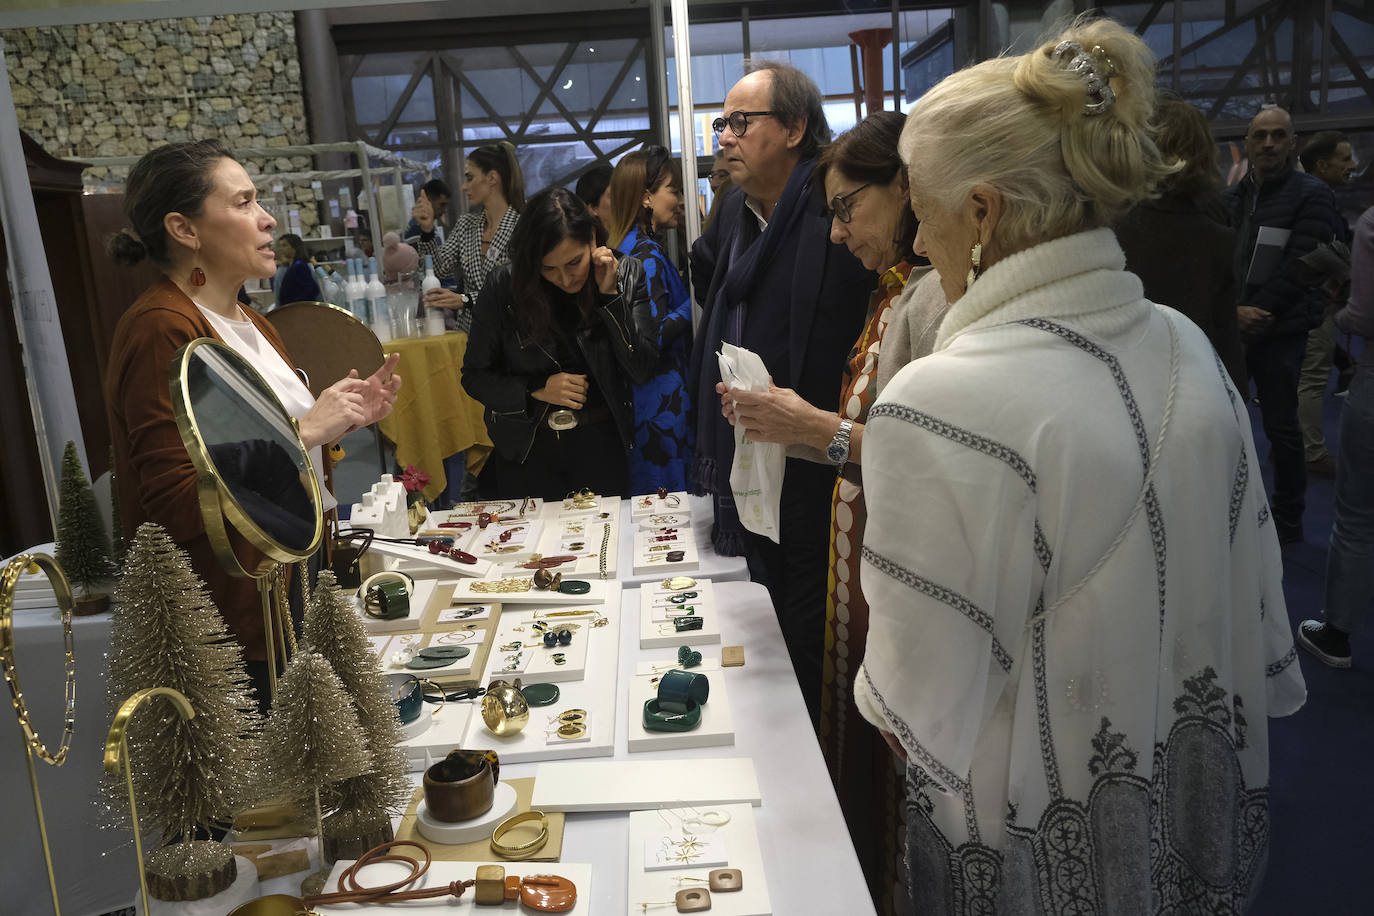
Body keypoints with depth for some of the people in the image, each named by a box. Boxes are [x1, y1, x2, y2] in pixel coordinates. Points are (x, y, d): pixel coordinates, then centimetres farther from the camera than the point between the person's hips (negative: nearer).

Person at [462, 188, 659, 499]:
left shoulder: (627, 274, -8)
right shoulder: (504, 286, -11)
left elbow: (642, 372, -13)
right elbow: (474, 376, -4)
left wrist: (610, 295, -19)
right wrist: (537, 390, -18)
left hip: (601, 445, 1)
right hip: (527, 450, 0)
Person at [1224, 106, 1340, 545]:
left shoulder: (1312, 196, -2)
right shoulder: (1229, 197, 10)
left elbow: (1299, 265, -11)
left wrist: (1256, 310, -17)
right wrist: (1233, 311, -11)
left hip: (1280, 331, -4)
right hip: (1228, 328, 4)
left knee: (1281, 427, 2)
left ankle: (1288, 519, 15)